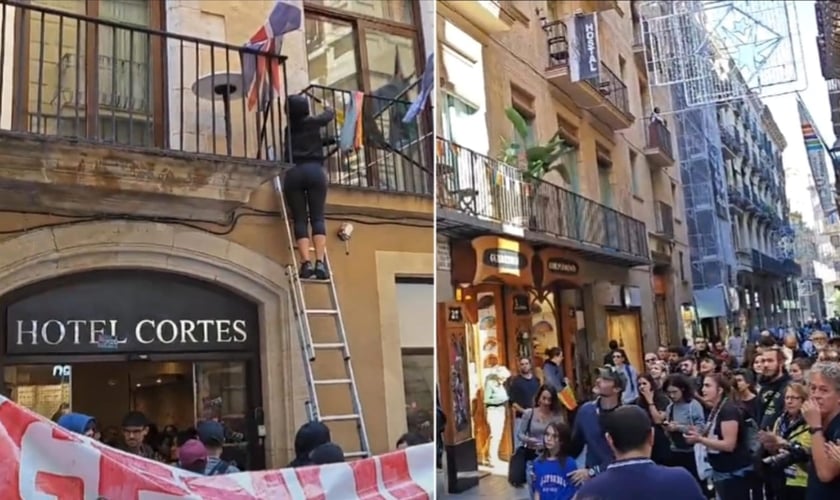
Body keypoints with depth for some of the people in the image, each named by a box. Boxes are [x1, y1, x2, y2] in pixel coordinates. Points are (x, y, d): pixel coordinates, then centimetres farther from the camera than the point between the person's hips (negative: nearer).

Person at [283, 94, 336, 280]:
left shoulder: (288, 129, 20)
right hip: (314, 171, -1)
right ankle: (320, 262, -20)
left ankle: (306, 263, -17)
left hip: (293, 173, 2)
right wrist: (328, 108, 56)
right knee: (318, 218, -6)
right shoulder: (313, 122, 14)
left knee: (300, 220, -2)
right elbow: (330, 115, 33)